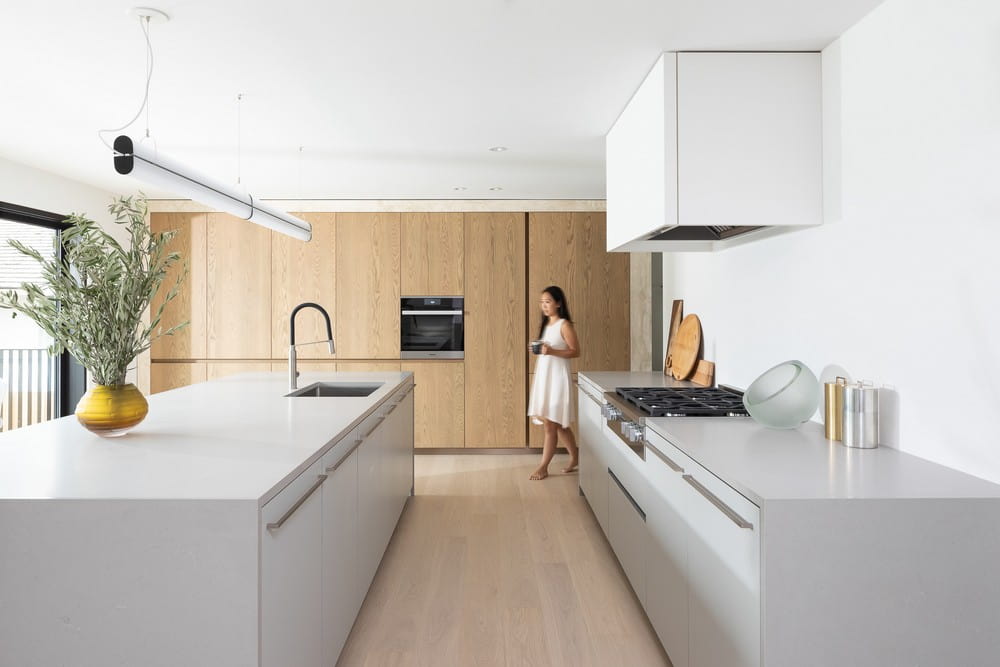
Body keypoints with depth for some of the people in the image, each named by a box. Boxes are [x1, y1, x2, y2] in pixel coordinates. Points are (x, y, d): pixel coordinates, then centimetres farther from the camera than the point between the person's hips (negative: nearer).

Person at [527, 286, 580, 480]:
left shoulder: (564, 325, -9)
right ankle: (575, 457, 30)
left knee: (550, 423, -5)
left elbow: (576, 351, -13)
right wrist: (537, 349, 2)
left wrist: (552, 351, -23)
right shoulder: (545, 324, 14)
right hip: (543, 376, 8)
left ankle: (544, 467, 3)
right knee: (558, 424, 15)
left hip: (557, 376, -8)